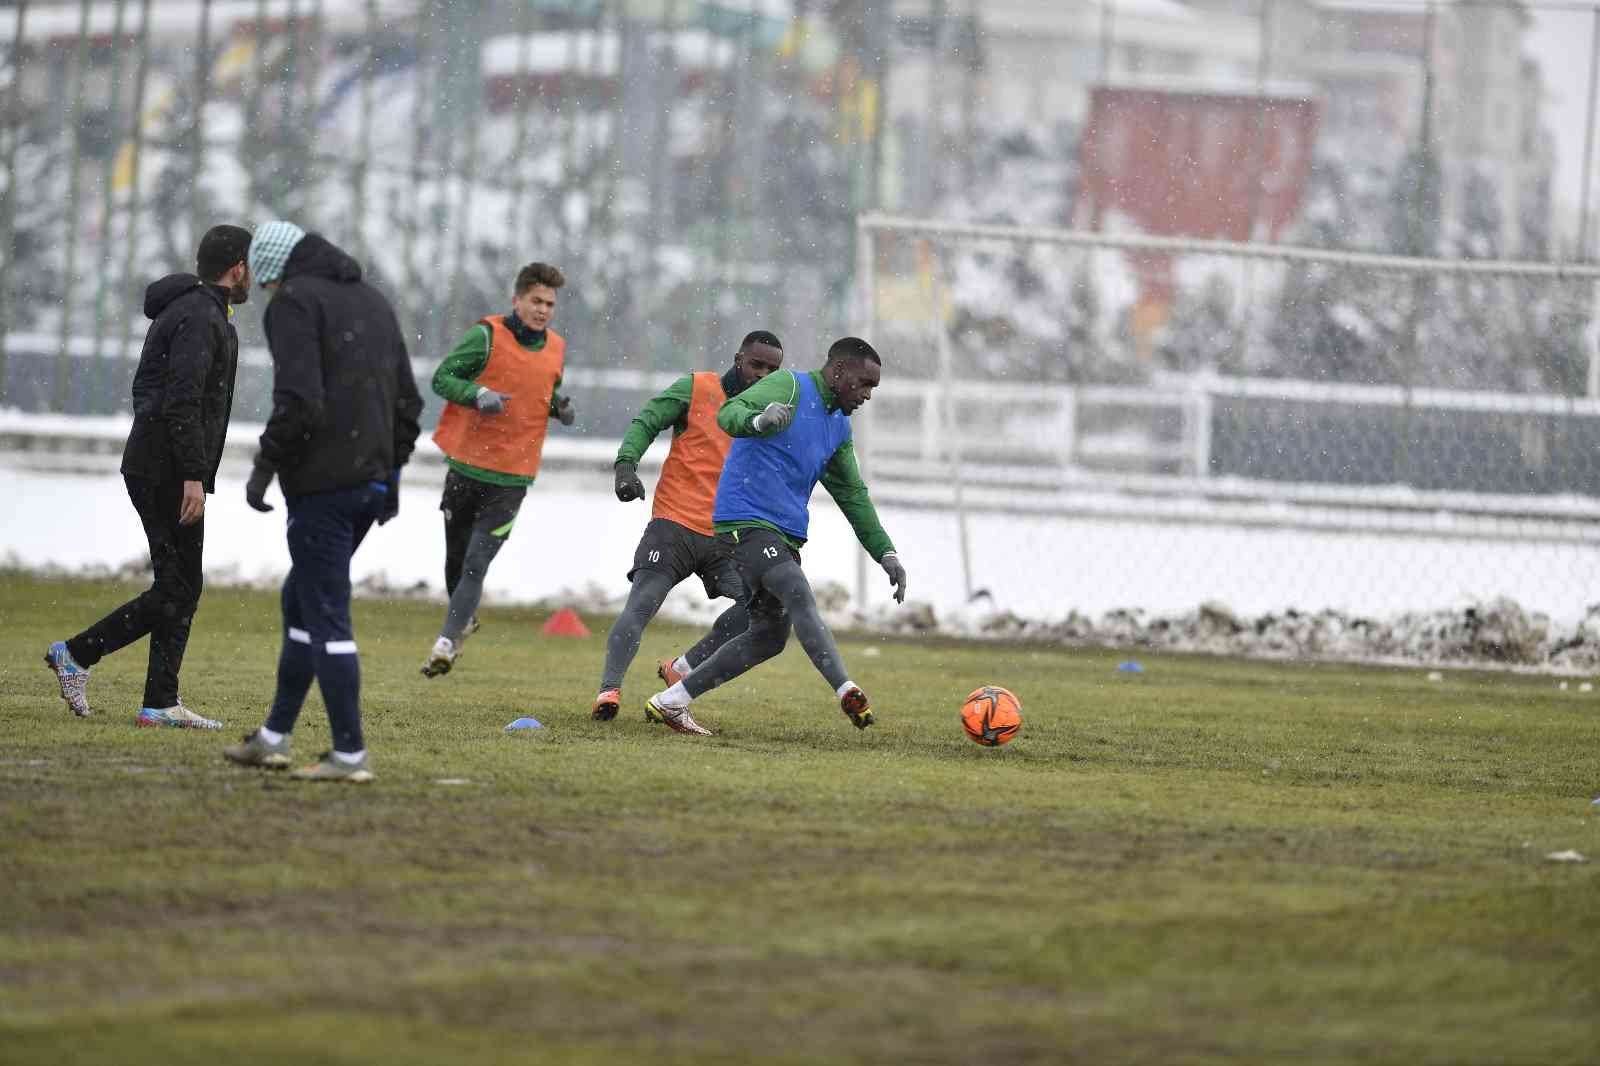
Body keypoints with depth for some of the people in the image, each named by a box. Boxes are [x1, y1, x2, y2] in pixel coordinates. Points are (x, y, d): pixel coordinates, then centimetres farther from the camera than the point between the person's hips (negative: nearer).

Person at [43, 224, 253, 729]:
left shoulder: (181, 310, 19)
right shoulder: (202, 319, -13)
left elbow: (145, 388, 24)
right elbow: (181, 402, -23)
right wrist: (193, 477, -24)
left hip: (150, 466, 10)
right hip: (170, 473, -10)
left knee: (180, 585, 8)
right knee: (177, 589, -6)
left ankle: (161, 703, 5)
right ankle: (76, 653, -4)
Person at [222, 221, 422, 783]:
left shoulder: (294, 304, -9)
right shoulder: (373, 301, 17)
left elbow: (298, 401, -21)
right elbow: (407, 402, 17)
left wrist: (265, 466, -11)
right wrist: (391, 471, 21)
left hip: (321, 484, -9)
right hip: (371, 481, 9)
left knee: (325, 616, -4)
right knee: (300, 601, 19)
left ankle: (350, 753, -4)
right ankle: (273, 737, 24)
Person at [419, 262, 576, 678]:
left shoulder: (556, 349, 6)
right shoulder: (488, 336, -8)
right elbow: (442, 377, -7)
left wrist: (559, 407, 1)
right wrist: (476, 395, -24)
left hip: (512, 479, 1)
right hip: (466, 467, -1)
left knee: (476, 564, -9)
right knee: (456, 558, 14)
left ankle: (445, 644, -13)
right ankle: (464, 618, 39)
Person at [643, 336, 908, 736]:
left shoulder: (838, 426, 19)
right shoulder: (789, 387, -6)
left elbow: (853, 496, 25)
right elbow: (729, 413, -21)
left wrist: (887, 554, 19)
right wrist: (759, 421, -43)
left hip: (784, 533, 10)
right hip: (747, 520, -10)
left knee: (770, 636, 5)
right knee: (799, 598, -27)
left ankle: (669, 702, 12)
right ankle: (848, 692, -44)